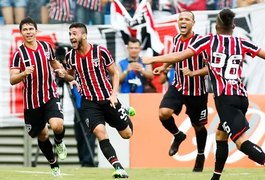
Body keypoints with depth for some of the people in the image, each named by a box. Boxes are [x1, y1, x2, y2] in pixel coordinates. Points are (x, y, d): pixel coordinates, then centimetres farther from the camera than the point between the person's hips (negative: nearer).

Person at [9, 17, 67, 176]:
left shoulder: (46, 47, 1)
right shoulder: (19, 54, -8)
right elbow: (12, 80, -15)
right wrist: (24, 73, -34)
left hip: (50, 96, 0)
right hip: (31, 101, 0)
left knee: (57, 125, -25)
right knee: (42, 135, 12)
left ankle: (59, 143, 10)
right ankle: (54, 165, 35)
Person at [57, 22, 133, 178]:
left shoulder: (100, 51, -12)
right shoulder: (70, 56, -1)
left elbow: (115, 73, -3)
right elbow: (72, 76, 16)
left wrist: (114, 94, -13)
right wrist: (64, 75, -7)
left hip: (108, 99, -1)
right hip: (89, 102, 1)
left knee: (127, 134, 8)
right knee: (100, 132, -23)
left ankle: (127, 115, 46)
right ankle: (119, 168, -21)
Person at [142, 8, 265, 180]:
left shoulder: (209, 40, 3)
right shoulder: (242, 43, 11)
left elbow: (180, 56, 0)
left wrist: (152, 59, 11)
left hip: (225, 98, -5)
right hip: (242, 97, 5)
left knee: (242, 141, -15)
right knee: (221, 135, 24)